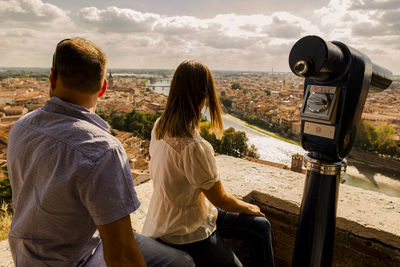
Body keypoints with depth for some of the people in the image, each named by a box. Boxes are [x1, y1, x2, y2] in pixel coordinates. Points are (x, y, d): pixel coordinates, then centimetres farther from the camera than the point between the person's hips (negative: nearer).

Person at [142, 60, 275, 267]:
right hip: (184, 234, -8)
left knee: (261, 227, 11)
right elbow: (220, 200, -19)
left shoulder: (159, 126, -8)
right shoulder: (194, 147, -35)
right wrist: (247, 207, -1)